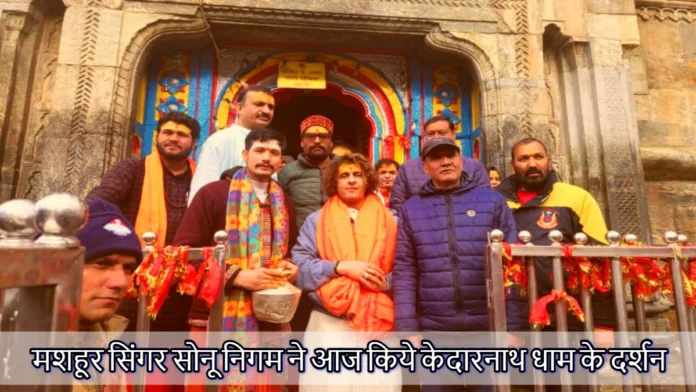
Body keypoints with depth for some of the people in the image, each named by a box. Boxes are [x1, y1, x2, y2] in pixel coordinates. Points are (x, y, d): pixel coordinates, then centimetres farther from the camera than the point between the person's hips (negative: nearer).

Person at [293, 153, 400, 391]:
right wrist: (340, 267, -14)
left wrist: (386, 282, -13)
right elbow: (300, 267, -2)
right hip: (328, 324, 0)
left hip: (377, 324, 1)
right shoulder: (316, 220, 9)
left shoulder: (388, 221, 9)